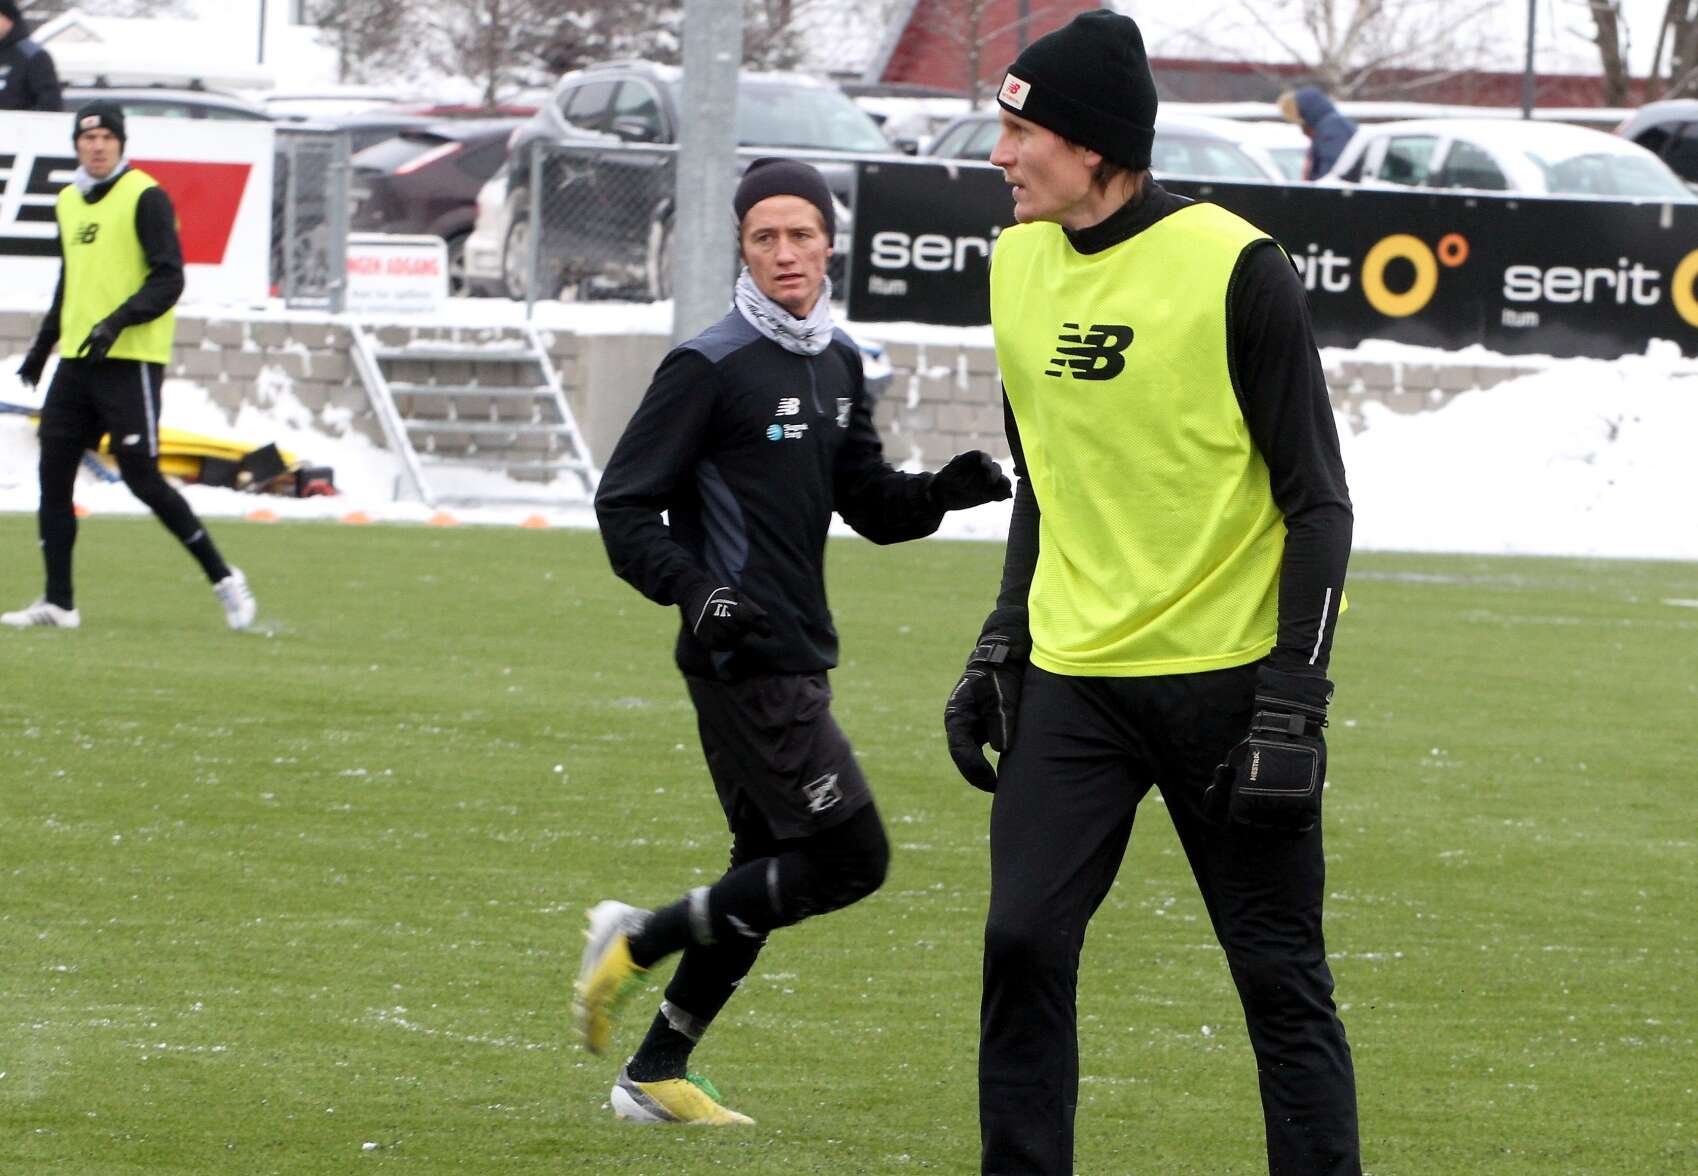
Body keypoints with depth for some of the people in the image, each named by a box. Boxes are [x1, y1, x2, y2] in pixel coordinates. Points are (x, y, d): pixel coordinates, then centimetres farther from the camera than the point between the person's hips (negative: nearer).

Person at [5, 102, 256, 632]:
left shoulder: (145, 197, -7)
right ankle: (58, 603, 5)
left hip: (130, 360, -7)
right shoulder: (69, 202, 15)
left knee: (141, 478, -9)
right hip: (76, 361, 7)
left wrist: (118, 321, -24)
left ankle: (223, 579, 3)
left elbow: (168, 280, -13)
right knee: (53, 473, 1)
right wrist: (43, 345, 25)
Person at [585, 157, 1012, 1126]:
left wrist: (942, 492, -2)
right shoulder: (711, 367, -11)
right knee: (851, 856, -13)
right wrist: (695, 588, -25)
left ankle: (657, 1073, 20)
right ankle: (639, 942, -3)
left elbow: (873, 505, 18)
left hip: (797, 660, 9)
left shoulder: (840, 363, 14)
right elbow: (625, 504, -10)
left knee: (770, 873, 12)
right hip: (745, 660, -9)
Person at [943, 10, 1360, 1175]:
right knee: (1023, 944, -6)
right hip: (1072, 680, 5)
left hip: (1224, 675, -5)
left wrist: (1294, 703, -15)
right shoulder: (1020, 263, 7)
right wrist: (1000, 646, 11)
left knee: (1280, 975, 0)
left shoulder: (1235, 269, -12)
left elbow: (1317, 502, -9)